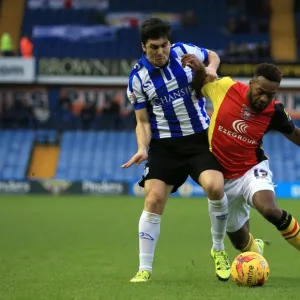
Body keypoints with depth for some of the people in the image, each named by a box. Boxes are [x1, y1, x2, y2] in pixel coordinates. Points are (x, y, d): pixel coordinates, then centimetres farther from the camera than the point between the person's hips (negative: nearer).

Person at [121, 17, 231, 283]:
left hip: (200, 137, 0)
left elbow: (213, 56, 16)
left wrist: (211, 67, -7)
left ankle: (219, 250, 3)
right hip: (165, 144, 0)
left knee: (215, 187, -22)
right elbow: (143, 121, 0)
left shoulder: (185, 52, -5)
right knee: (154, 200, -12)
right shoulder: (138, 79, -6)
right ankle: (144, 269, -1)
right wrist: (142, 148, -18)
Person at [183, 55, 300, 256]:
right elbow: (200, 84, 5)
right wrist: (199, 69, -14)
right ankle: (255, 249, 52)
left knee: (270, 210, -37)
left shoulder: (275, 112, -16)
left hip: (252, 170, -2)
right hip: (223, 176, 2)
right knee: (240, 241, 15)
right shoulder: (226, 88, -16)